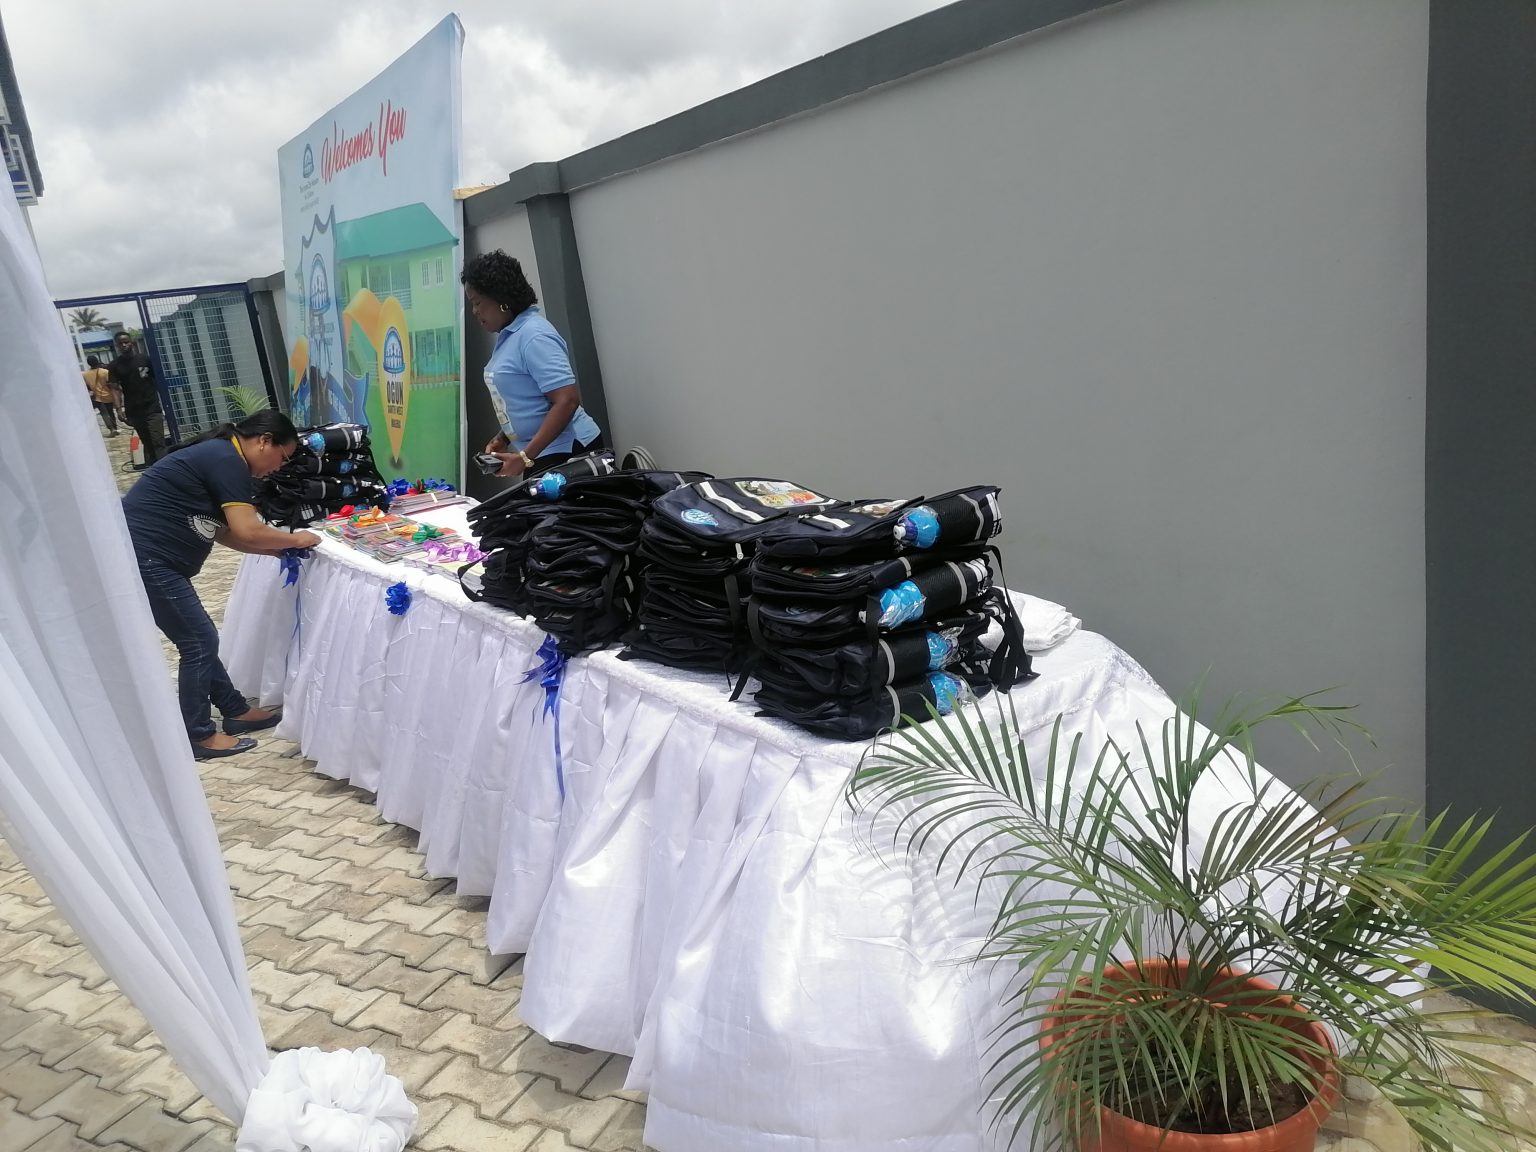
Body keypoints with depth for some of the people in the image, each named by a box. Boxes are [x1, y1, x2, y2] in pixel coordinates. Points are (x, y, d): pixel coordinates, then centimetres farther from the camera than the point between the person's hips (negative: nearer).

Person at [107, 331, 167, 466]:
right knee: (147, 443, 9)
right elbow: (115, 388, 0)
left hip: (152, 407, -2)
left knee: (158, 442, -11)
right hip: (133, 410, 2)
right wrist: (119, 407, -14)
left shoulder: (144, 359, 2)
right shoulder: (115, 366, 4)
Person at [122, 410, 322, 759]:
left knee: (199, 639, 17)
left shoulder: (218, 456, 17)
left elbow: (224, 531, 16)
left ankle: (236, 711, 29)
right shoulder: (228, 461, -15)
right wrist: (295, 539, -6)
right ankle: (198, 737, 10)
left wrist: (278, 548, 9)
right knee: (200, 642, -1)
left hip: (142, 555, 11)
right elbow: (247, 531, -21)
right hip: (144, 557, -11)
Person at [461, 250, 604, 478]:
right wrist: (503, 438, 9)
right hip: (542, 453, 9)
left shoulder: (534, 335, -17)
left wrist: (525, 457, -24)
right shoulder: (508, 335, 11)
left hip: (567, 452, -9)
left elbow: (567, 401, -24)